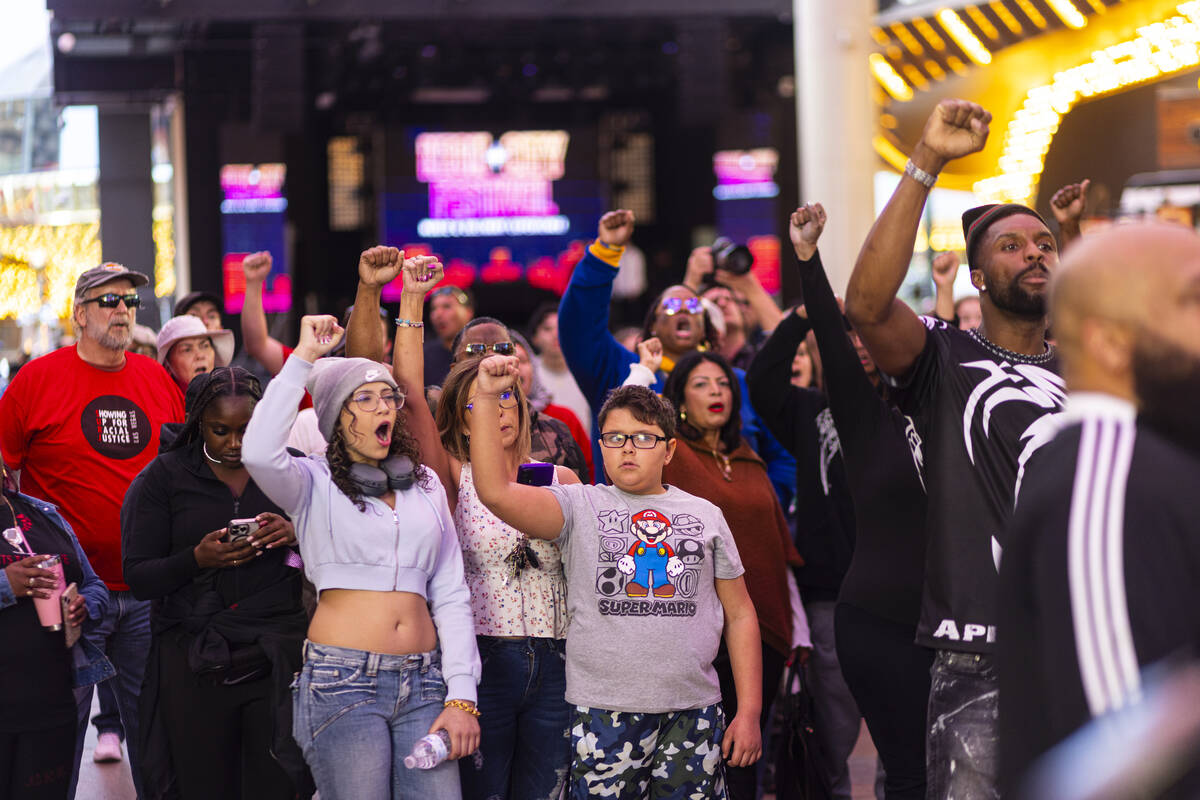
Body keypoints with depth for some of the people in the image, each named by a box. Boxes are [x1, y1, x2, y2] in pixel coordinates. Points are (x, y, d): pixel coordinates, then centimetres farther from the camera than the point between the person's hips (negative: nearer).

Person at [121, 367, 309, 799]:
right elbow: (138, 579, 0)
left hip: (278, 655, 0)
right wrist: (197, 559, -18)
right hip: (196, 662, 0)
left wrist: (298, 536, -11)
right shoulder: (165, 477, 5)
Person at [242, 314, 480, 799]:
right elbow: (259, 453, -20)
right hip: (343, 680, -4)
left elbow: (449, 594, 14)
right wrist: (303, 358, -12)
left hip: (423, 682, 4)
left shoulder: (425, 484, 16)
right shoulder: (314, 482, 3)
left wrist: (462, 695, 4)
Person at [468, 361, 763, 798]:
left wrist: (749, 712, 8)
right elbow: (495, 492, -12)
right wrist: (486, 399, -20)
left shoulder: (705, 515, 12)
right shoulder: (580, 507, 4)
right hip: (605, 713, -2)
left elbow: (739, 614, 14)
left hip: (694, 714, 2)